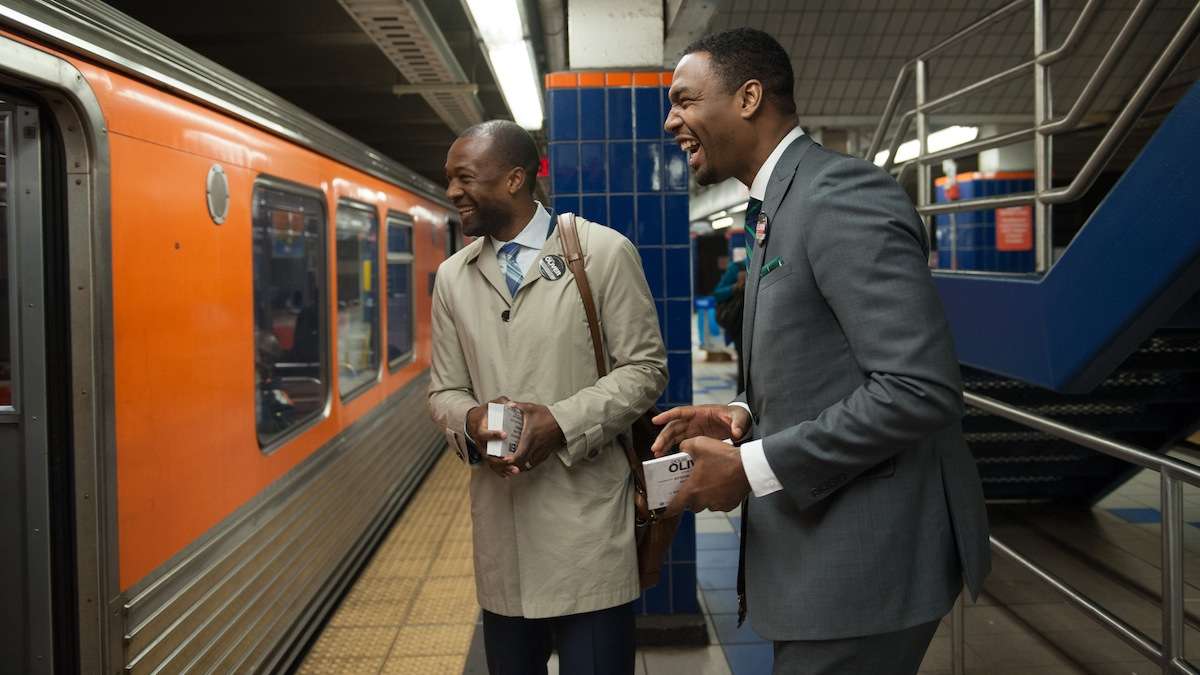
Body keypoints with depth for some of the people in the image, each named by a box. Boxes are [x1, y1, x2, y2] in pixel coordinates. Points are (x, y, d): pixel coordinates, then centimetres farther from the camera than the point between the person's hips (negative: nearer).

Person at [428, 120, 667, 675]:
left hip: (587, 520, -4)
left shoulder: (604, 252, -4)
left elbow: (644, 368, -3)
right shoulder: (453, 277, 10)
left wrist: (563, 422, -17)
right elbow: (444, 390, 13)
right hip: (501, 524, 4)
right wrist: (469, 420, -11)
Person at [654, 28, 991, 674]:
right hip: (818, 539, 9)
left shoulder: (843, 194, -19)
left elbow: (920, 387, -25)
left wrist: (754, 467, -21)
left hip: (866, 556, -9)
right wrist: (740, 416, 2)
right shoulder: (776, 209, 13)